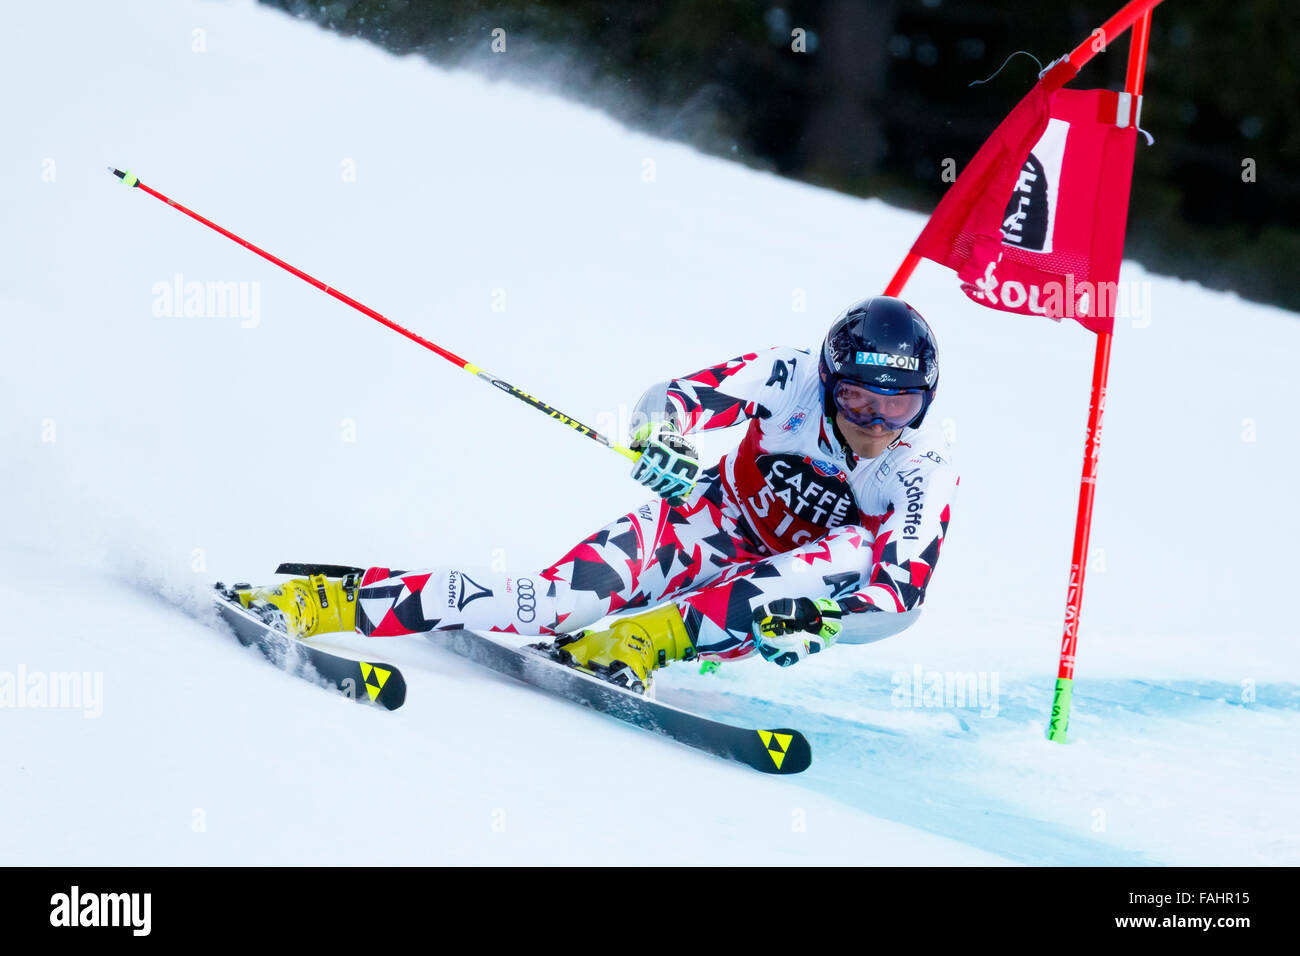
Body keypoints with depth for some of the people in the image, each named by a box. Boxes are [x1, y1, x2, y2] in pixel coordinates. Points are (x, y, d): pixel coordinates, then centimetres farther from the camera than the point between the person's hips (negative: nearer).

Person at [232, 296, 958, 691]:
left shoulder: (925, 475, -17)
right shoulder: (794, 378, -15)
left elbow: (904, 594, -23)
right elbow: (677, 398, -19)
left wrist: (817, 624, -41)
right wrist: (664, 439, -43)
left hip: (780, 582, 1)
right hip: (710, 531, -1)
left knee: (858, 551, -35)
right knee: (560, 598, -29)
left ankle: (654, 638, -39)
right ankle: (341, 601, -29)